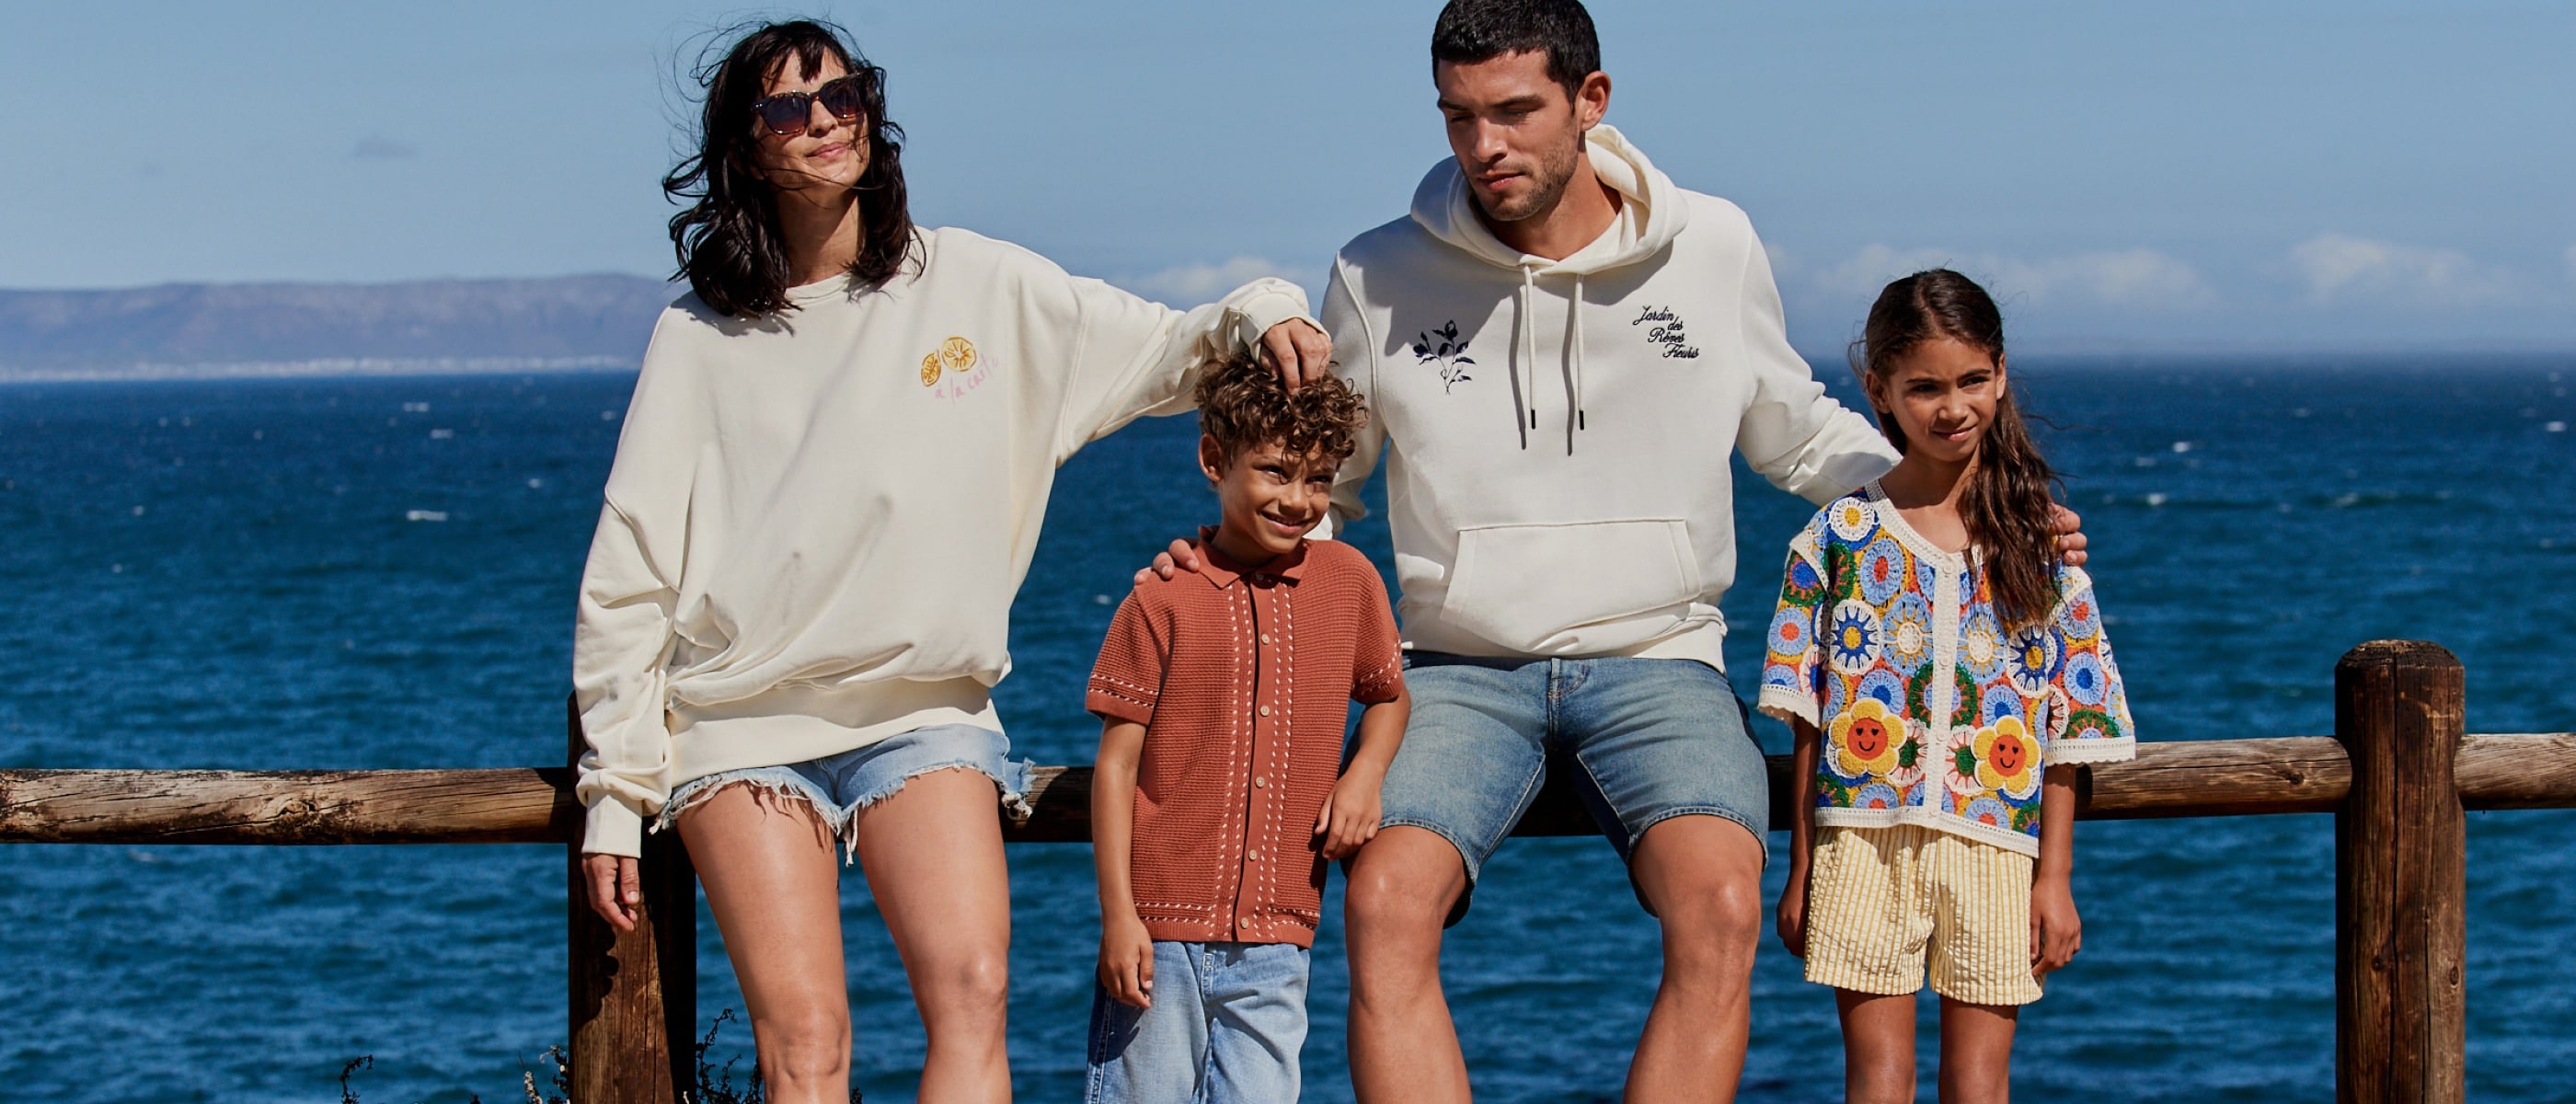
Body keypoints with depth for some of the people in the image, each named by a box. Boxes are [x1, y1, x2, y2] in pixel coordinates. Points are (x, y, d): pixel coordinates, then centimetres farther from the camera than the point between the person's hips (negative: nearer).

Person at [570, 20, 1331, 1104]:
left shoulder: (972, 284, 7)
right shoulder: (699, 339, 6)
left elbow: (1161, 351, 13)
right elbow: (628, 579, 7)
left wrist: (1259, 314, -9)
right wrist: (615, 792, 4)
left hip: (925, 714, 1)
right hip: (740, 721, -1)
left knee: (971, 992, -21)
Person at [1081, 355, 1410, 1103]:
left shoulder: (1349, 581, 7)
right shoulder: (1164, 599, -3)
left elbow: (1388, 697, 24)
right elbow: (1116, 764, -2)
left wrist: (1365, 772, 2)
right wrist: (1117, 915, -7)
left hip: (1275, 942, 3)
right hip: (1161, 931, -2)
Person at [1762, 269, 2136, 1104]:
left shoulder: (2040, 549, 6)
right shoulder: (1840, 535, 3)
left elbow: (2064, 737, 6)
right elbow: (1810, 721, 4)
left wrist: (2055, 879, 2)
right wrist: (1800, 871, 2)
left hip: (1994, 846, 1)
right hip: (1865, 838, -1)